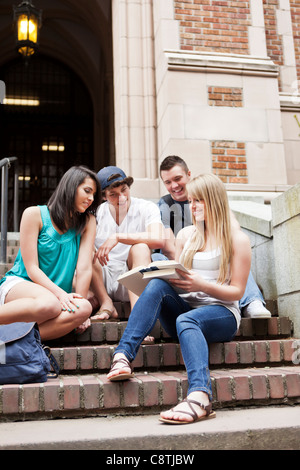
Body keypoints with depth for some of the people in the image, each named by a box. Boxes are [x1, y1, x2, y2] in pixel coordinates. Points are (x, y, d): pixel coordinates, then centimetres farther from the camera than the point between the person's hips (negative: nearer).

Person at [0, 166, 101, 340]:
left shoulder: (88, 221, 7)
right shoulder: (34, 214, -3)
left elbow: (84, 267, -4)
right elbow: (32, 268, -9)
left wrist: (79, 306, -14)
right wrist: (61, 294, -22)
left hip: (58, 295, 4)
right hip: (18, 283, -4)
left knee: (85, 308, -32)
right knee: (49, 304, -39)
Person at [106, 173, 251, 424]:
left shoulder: (237, 239, 3)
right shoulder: (186, 235, 17)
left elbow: (237, 291, -2)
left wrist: (201, 285, -19)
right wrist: (166, 276, -7)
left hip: (222, 313, -4)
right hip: (184, 307, 4)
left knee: (186, 320, -39)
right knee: (157, 284, -28)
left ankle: (200, 397, -61)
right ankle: (123, 356, -42)